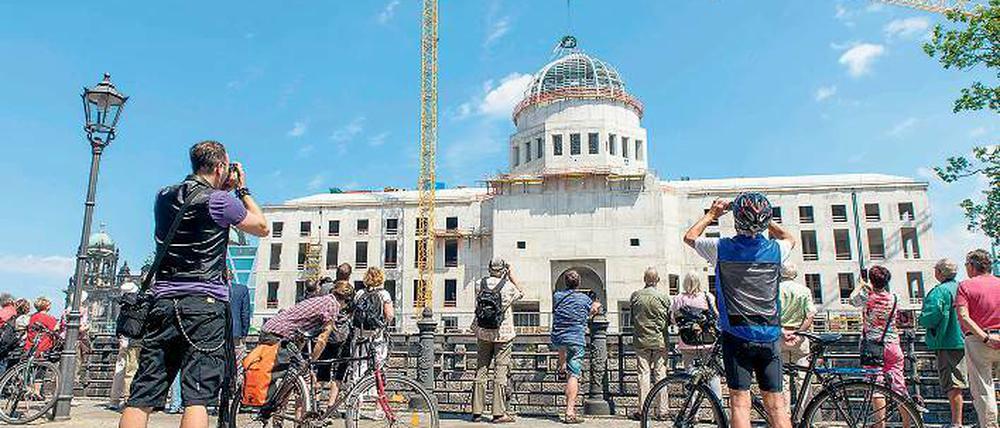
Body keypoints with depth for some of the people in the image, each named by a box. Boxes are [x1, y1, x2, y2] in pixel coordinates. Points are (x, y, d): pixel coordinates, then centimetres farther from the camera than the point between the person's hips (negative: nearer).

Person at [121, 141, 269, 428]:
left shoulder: (164, 197, 13)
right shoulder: (220, 200, -5)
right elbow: (262, 227, 9)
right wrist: (243, 190, 17)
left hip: (163, 302, 6)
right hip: (205, 303, -5)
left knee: (141, 398, 5)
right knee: (197, 398, -7)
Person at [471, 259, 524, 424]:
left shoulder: (480, 284, -1)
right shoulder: (509, 286, -8)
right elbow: (521, 293, 12)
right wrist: (511, 275, 14)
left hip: (483, 333, 3)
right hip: (503, 335, -3)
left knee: (481, 370, 9)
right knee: (501, 372, 1)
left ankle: (477, 412, 12)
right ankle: (499, 413, 2)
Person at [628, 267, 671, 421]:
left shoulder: (635, 295, -3)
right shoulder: (664, 296, -5)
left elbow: (630, 310, 8)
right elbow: (671, 318, 1)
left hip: (641, 340, 1)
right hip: (660, 340, 0)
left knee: (644, 374, 4)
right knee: (660, 374, 5)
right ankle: (663, 410, 8)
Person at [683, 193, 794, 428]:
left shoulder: (722, 248, -7)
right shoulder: (775, 249, 0)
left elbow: (689, 237, 13)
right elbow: (790, 239, 27)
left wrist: (712, 215, 22)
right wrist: (765, 221, 25)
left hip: (736, 336, -2)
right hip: (769, 337, 3)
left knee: (740, 402, -1)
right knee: (776, 403, 8)